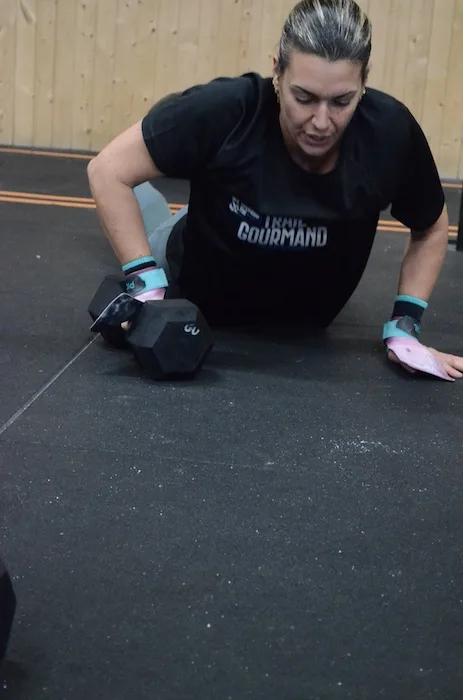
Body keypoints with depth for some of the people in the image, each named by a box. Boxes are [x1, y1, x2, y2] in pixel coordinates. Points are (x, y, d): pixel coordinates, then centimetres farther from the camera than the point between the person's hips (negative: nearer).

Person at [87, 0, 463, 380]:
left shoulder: (391, 132, -31)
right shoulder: (226, 112, -39)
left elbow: (431, 230, -11)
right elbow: (108, 171, -30)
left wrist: (404, 325, -19)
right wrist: (148, 286, -34)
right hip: (195, 293, -2)